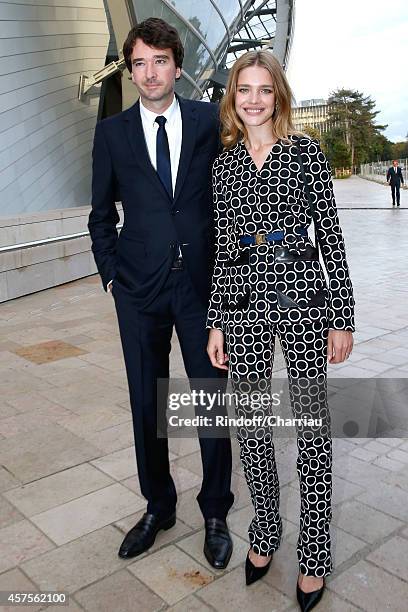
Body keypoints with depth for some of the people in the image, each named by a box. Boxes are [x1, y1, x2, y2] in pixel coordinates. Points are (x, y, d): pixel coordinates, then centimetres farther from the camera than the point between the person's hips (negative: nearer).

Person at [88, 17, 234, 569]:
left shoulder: (211, 121, 3)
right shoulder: (112, 132, 5)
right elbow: (102, 215, 10)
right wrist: (111, 274, 3)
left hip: (203, 281, -1)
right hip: (139, 289, 1)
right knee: (147, 403, 11)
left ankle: (216, 512, 27)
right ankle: (158, 507, 33)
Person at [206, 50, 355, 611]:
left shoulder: (305, 151, 3)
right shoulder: (223, 163, 12)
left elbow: (331, 235, 0)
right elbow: (223, 244, 12)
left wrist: (343, 317, -5)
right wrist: (215, 322, 8)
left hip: (302, 297, -2)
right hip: (241, 302, 3)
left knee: (312, 425, 5)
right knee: (250, 423, 11)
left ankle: (314, 555, 23)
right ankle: (265, 533, 34)